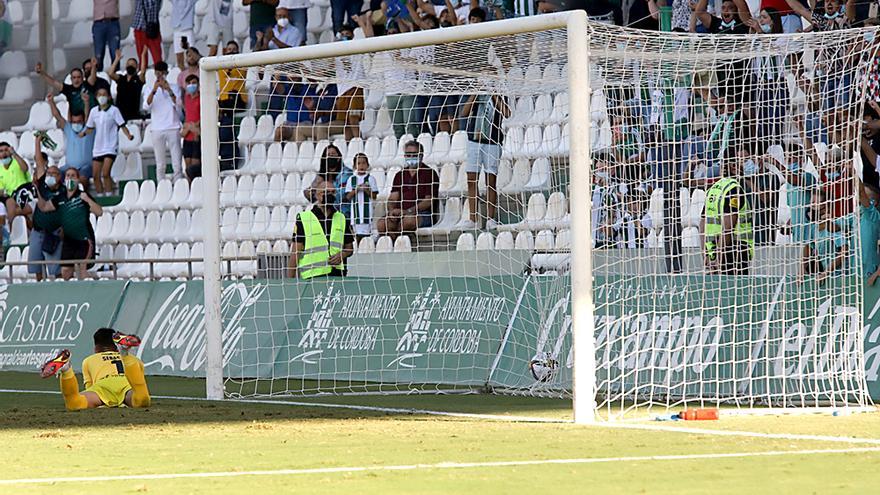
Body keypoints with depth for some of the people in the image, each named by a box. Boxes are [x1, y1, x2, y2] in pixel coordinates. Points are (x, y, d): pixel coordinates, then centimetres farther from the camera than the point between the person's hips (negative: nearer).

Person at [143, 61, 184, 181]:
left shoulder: (174, 88, 10)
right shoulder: (149, 89, 10)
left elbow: (178, 105, -3)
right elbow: (146, 106, -4)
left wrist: (169, 90, -15)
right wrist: (154, 90, -15)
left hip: (173, 128, 0)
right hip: (158, 129, 0)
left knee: (177, 164, -5)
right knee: (160, 165, 0)